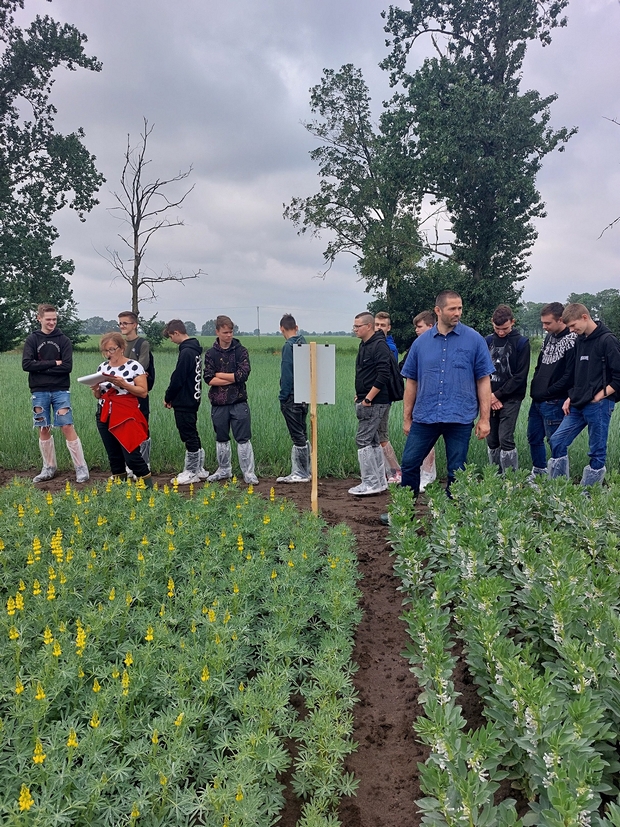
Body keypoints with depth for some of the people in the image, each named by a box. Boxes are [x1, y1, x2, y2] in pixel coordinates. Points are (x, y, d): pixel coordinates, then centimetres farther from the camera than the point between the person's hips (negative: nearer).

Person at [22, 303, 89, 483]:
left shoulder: (64, 340, 2)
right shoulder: (32, 340, 5)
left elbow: (67, 367, -8)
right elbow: (26, 364, -8)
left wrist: (41, 368, -10)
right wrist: (53, 363, -12)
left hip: (60, 391, -2)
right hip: (39, 392, 2)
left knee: (68, 428, -7)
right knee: (44, 430, 7)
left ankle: (81, 468, -2)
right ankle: (49, 468, 20)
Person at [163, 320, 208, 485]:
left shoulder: (186, 352, -18)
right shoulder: (195, 350, 12)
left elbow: (177, 379, -18)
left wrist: (168, 398, -3)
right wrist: (172, 397, 13)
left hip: (184, 402, -10)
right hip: (193, 399, 10)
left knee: (189, 436, -1)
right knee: (193, 436, 15)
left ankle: (191, 473, 8)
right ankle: (199, 470, 23)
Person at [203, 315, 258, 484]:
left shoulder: (241, 351, 0)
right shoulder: (211, 353, 4)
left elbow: (243, 375, -13)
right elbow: (209, 379, -7)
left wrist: (219, 375, -7)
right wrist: (232, 378, -12)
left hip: (238, 402, -2)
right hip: (218, 403, 2)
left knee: (243, 439, -1)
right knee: (221, 439, 14)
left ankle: (249, 473, 7)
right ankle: (224, 470, 29)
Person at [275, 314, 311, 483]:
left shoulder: (289, 346, -13)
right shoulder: (305, 344, 10)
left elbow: (286, 374, -17)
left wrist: (283, 397, -11)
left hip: (292, 397, -8)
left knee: (298, 436, -1)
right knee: (302, 435, 15)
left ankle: (302, 473, 6)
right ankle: (304, 471, 21)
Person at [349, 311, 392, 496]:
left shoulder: (379, 345, -15)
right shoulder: (364, 345, 16)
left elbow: (383, 376, -22)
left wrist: (368, 399, -20)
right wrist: (359, 395, 15)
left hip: (375, 402, -10)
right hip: (366, 401, 10)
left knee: (363, 440, -9)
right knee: (373, 441, 14)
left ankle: (370, 483, -2)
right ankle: (380, 481, 22)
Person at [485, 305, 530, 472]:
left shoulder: (521, 342, -2)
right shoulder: (488, 341, 9)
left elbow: (520, 375, -7)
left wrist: (498, 395, -9)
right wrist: (488, 396, -6)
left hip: (510, 399, -4)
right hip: (489, 399, 4)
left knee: (506, 439, -12)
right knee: (492, 441, 6)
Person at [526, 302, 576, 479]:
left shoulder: (572, 341, -14)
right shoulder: (549, 337, 12)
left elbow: (569, 376, -18)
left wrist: (546, 393, -13)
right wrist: (534, 388, 8)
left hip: (554, 403, -8)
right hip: (537, 400, 8)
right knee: (533, 437, 16)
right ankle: (539, 471, 32)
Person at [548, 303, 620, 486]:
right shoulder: (580, 341, 13)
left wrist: (599, 396, -13)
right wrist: (571, 398, 10)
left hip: (598, 406, -8)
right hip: (577, 406, 8)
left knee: (597, 451, 3)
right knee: (557, 441, 5)